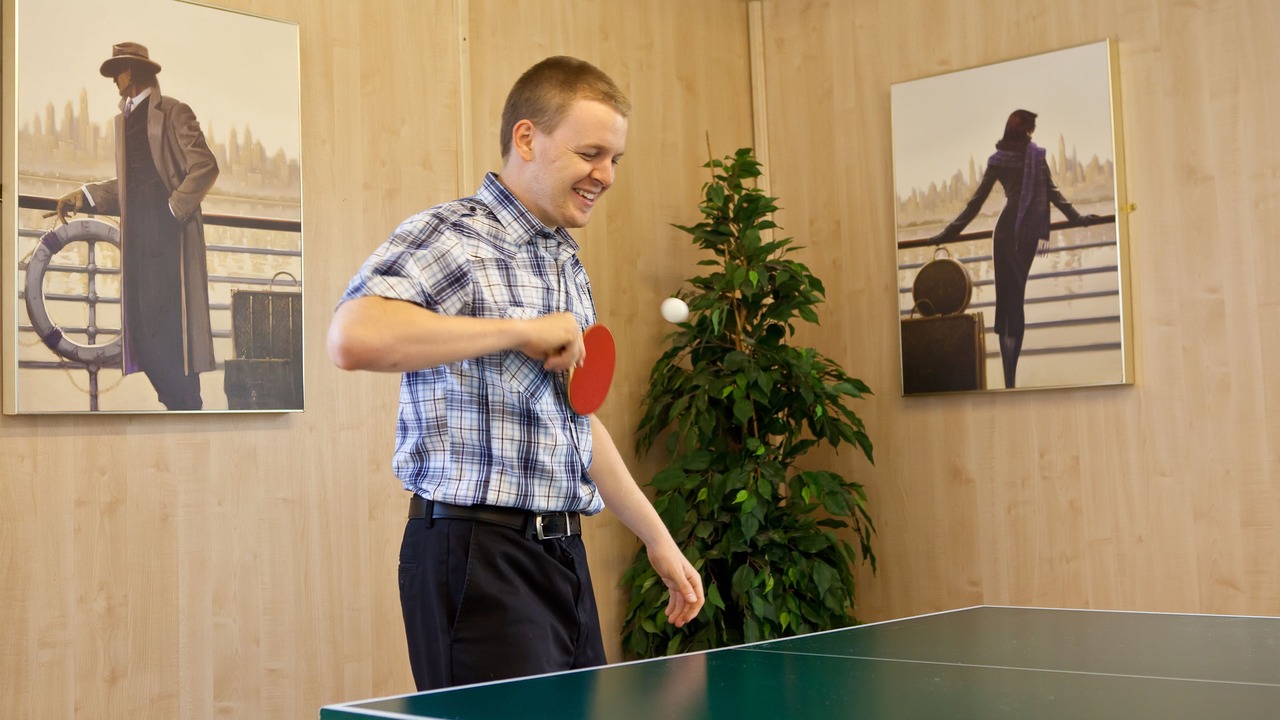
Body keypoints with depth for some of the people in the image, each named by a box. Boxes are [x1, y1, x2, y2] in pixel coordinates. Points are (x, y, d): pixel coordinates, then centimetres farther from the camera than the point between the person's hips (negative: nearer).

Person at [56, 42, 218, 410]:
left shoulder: (172, 112, -2)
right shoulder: (125, 118, 20)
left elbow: (205, 166, -10)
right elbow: (128, 183, 18)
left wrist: (175, 209, -13)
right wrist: (85, 197, 8)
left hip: (170, 235, -7)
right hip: (138, 238, 7)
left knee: (171, 327, -8)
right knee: (143, 327, 4)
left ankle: (188, 405, -1)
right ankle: (177, 404, 11)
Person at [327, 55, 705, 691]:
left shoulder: (568, 266, 19)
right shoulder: (449, 235, -10)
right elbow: (352, 338, -29)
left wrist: (657, 539, 24)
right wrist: (522, 330, -22)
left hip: (563, 553, 8)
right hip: (480, 554, -8)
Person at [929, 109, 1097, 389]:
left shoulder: (998, 160, 1)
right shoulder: (1037, 155, 2)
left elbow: (976, 202, -1)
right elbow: (1052, 192, 1)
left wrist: (949, 233, 3)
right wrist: (1077, 218, 10)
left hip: (1007, 230, -1)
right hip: (1030, 233, 1)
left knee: (1007, 297, -2)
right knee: (1017, 296, 7)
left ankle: (1010, 379, -10)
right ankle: (1011, 373, 3)